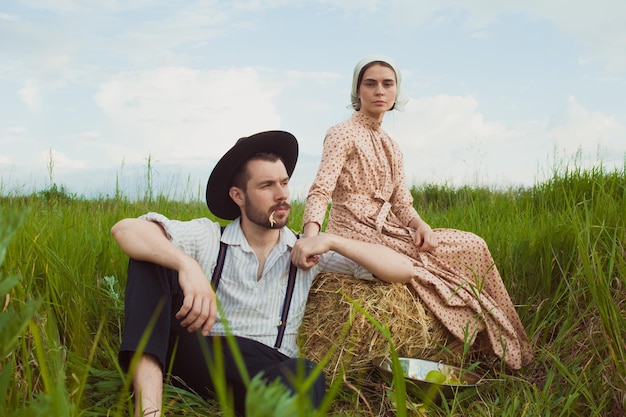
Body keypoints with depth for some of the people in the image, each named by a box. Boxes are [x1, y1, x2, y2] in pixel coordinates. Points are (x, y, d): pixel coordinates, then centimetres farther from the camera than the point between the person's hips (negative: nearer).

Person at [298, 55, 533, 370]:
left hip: (387, 231, 7)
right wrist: (311, 235, -39)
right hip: (357, 234, -7)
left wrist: (421, 225, -10)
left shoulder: (391, 147, 17)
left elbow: (401, 204, 12)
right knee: (472, 248, -13)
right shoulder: (343, 134, -6)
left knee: (474, 246, -3)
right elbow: (321, 191, -21)